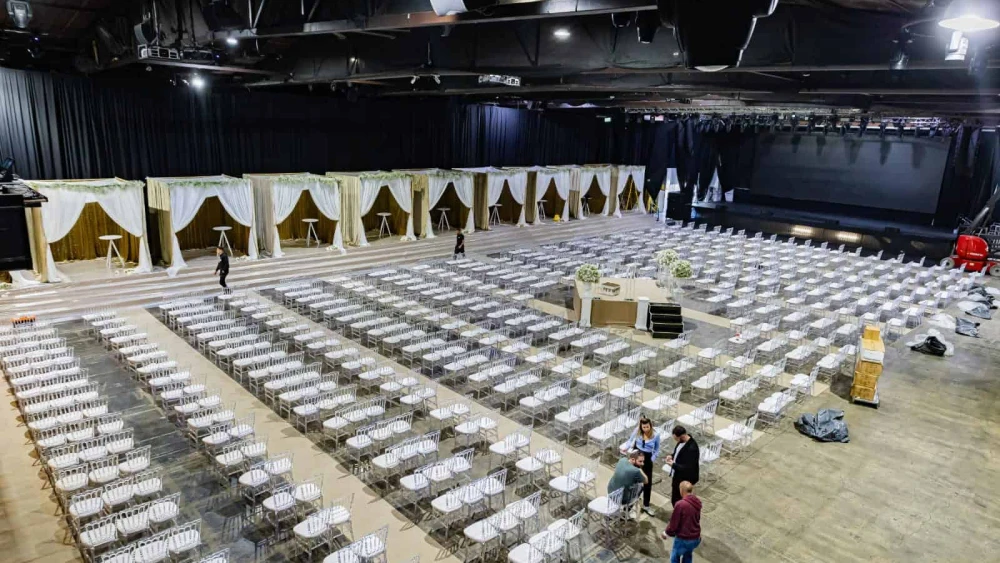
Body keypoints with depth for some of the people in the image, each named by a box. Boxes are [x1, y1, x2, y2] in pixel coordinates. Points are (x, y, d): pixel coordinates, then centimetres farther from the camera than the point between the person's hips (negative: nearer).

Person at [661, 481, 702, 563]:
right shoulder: (698, 502, -4)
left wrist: (666, 533, 0)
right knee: (688, 556, 27)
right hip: (695, 538, 6)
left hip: (683, 538, -6)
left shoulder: (680, 504, -26)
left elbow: (674, 523, -18)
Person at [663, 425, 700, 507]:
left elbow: (688, 468, -28)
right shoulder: (682, 440, -2)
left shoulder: (692, 448, -29)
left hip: (683, 480, -8)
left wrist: (673, 465, -26)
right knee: (675, 499, 19)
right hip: (676, 476, 9)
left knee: (677, 501, 4)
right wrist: (672, 456, -2)